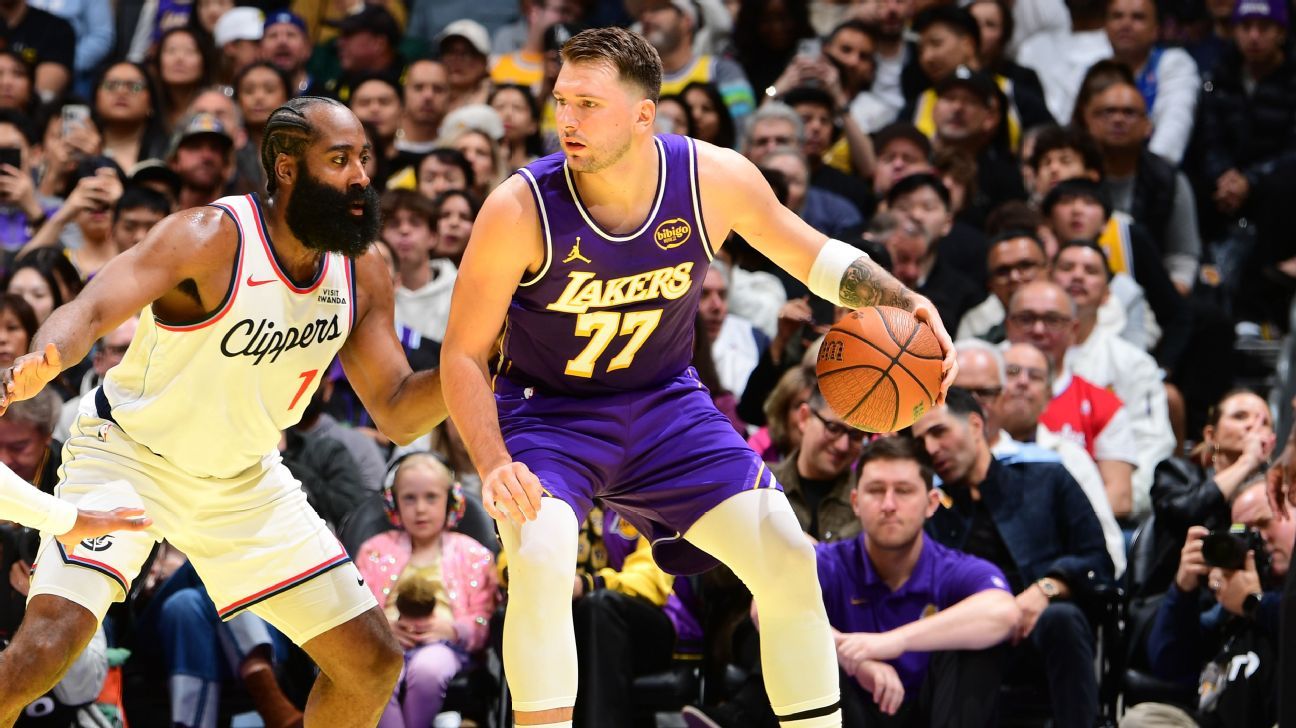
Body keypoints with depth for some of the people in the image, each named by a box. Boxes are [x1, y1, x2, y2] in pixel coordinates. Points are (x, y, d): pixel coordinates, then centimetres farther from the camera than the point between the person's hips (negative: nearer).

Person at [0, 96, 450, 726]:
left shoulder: (364, 273, -6)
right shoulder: (212, 238, -24)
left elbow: (396, 414, -1)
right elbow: (91, 310, -36)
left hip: (244, 479, 6)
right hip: (129, 455, -6)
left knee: (372, 663, 3)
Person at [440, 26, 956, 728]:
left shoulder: (716, 178, -17)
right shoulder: (520, 209, -25)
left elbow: (812, 255, 3)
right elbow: (463, 353, -16)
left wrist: (903, 301, -13)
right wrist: (494, 465, -30)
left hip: (666, 404, 3)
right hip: (548, 410, -3)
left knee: (788, 560, -5)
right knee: (540, 559, -31)